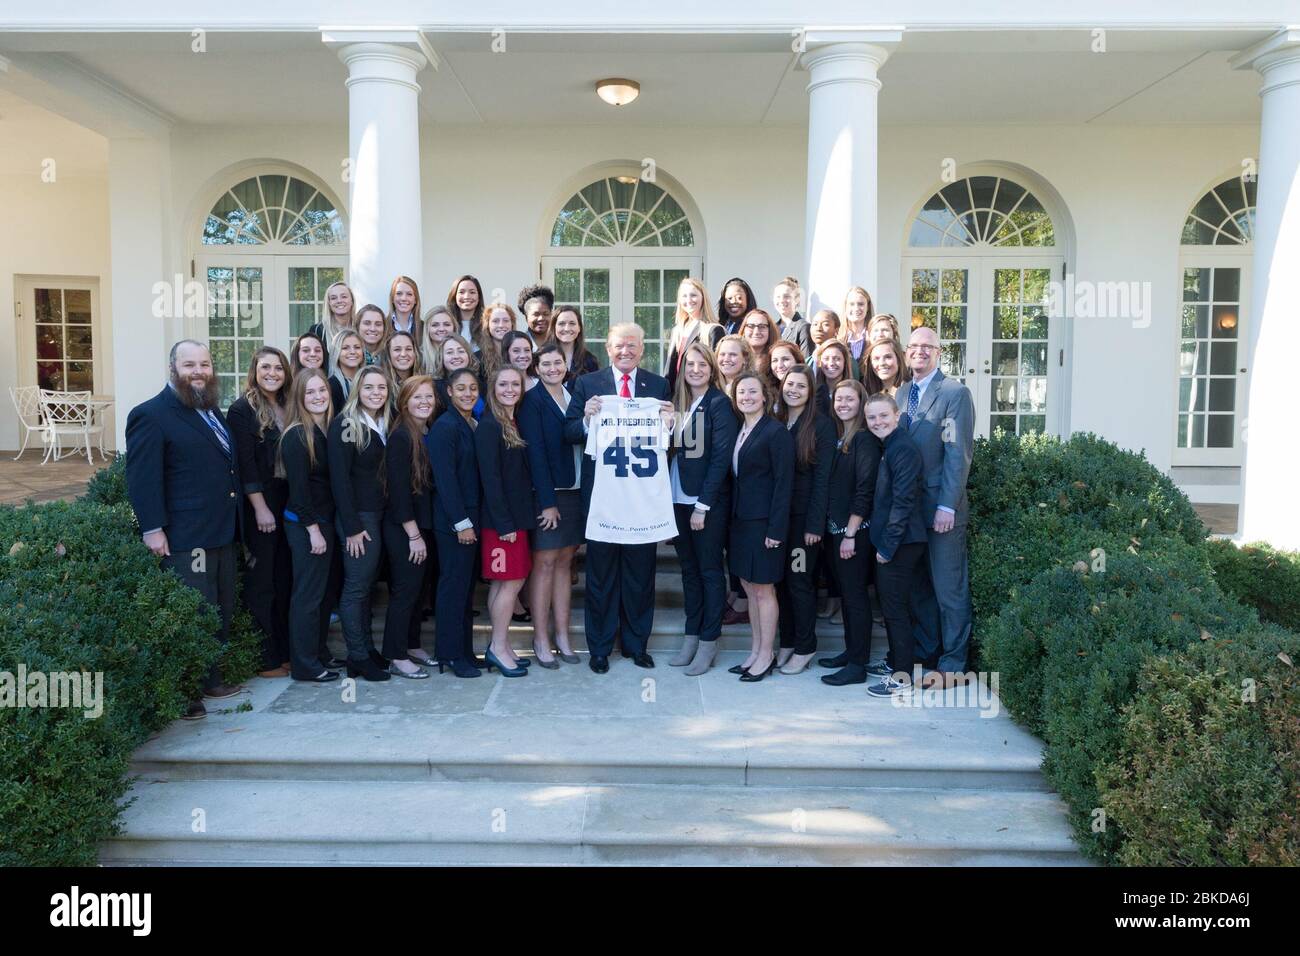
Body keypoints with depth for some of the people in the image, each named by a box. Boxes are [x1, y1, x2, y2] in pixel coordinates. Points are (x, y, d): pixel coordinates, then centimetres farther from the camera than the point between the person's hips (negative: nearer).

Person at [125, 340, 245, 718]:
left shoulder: (212, 411, 17)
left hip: (221, 533, 9)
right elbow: (142, 477, -15)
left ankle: (211, 680, 28)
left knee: (221, 613, 14)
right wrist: (153, 529, -21)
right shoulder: (151, 415, -9)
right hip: (185, 538, -8)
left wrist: (235, 519, 19)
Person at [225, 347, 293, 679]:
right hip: (260, 505, -6)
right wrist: (260, 508, -16)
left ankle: (284, 650, 22)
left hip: (288, 503, 6)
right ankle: (265, 659, 11)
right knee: (261, 582, 2)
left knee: (284, 579, 12)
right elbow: (245, 463, -12)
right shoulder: (242, 409, -7)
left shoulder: (287, 408, 11)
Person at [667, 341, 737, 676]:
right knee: (689, 568, 12)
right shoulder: (677, 402, 10)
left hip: (708, 501, -6)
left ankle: (709, 642, 12)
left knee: (710, 569, 3)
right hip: (679, 498, 6)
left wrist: (703, 505, -16)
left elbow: (721, 457, -13)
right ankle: (691, 636, 22)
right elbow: (672, 451, 12)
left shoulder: (719, 404, -8)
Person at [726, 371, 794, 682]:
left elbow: (784, 483, -14)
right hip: (740, 520, 7)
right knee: (749, 587, 14)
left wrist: (776, 529, -18)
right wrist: (731, 517, 6)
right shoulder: (738, 431, 11)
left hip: (763, 522, -7)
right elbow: (735, 478, 12)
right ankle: (756, 650, 25)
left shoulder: (776, 432, -11)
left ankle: (766, 655, 13)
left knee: (763, 589, 2)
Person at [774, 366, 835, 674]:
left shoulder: (822, 425, -7)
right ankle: (786, 642, 22)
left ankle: (805, 648, 15)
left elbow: (822, 477, -10)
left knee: (800, 581, 2)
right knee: (781, 579, 10)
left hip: (804, 517, -5)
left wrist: (815, 524, -15)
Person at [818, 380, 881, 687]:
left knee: (855, 594, -2)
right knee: (845, 592, 14)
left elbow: (865, 489, -15)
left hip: (854, 529, -8)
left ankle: (857, 665, 4)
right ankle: (851, 651, 25)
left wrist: (850, 534, -17)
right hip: (835, 527, 8)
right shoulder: (837, 438, 12)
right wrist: (833, 528, 8)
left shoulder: (865, 440, -11)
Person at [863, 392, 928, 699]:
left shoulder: (903, 449, -15)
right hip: (889, 541, 9)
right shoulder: (888, 447, 14)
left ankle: (902, 678, 6)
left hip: (901, 543, -9)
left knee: (896, 608, -2)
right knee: (891, 606, 17)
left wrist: (888, 545, -18)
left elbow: (903, 500, -20)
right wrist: (883, 543, 14)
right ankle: (895, 661, 30)